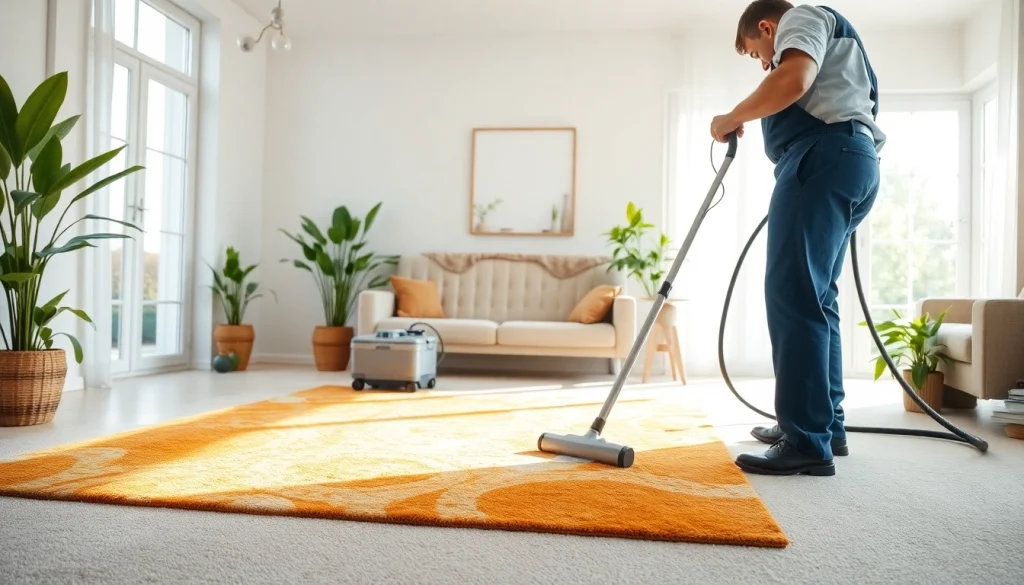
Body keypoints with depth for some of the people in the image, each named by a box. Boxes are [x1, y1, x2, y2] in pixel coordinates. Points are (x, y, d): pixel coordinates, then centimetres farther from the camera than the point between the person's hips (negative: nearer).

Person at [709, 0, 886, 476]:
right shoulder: (828, 42, 37)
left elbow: (794, 80, -15)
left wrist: (732, 120, -4)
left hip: (823, 158, -11)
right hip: (852, 163, 11)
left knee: (792, 296, -17)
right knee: (815, 298, 10)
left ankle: (807, 443, -19)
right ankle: (825, 425, 15)